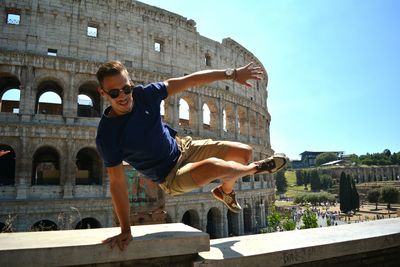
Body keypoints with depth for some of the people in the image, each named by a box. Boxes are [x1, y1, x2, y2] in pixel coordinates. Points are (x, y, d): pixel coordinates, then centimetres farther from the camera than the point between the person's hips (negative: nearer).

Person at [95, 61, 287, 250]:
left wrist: (232, 74, -11)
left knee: (245, 152, 5)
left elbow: (189, 81, -10)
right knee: (215, 166, -34)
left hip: (183, 147, 6)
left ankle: (225, 191, 36)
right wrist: (126, 230, -16)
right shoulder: (107, 136, -23)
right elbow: (117, 182, -19)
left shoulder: (143, 94, -12)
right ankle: (256, 168, 3)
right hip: (171, 177, -5)